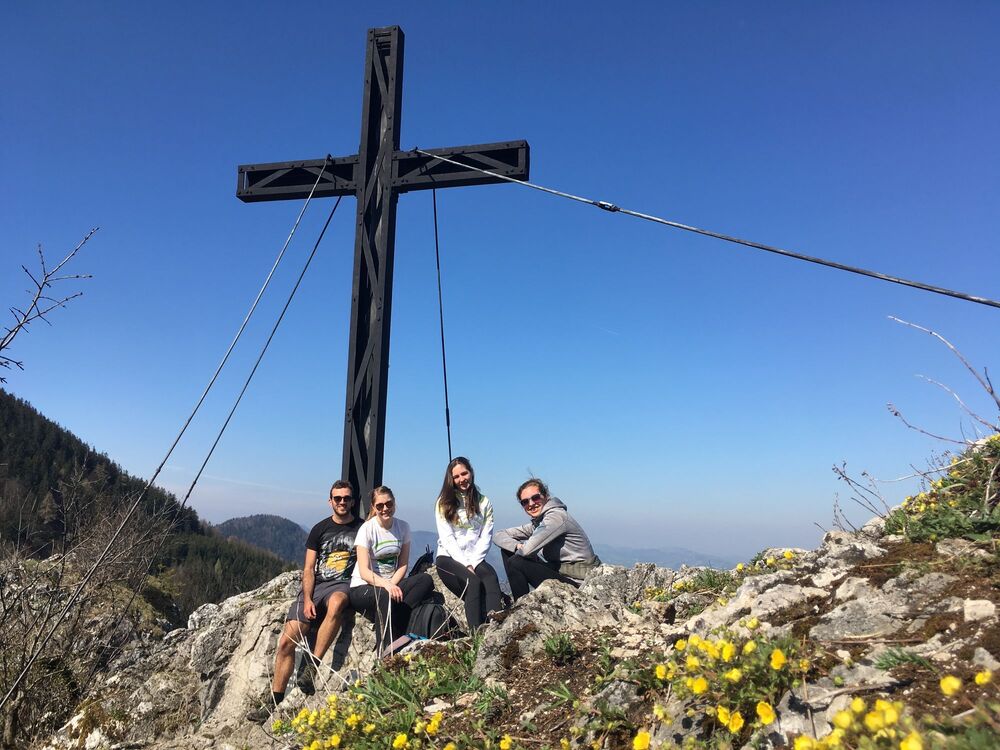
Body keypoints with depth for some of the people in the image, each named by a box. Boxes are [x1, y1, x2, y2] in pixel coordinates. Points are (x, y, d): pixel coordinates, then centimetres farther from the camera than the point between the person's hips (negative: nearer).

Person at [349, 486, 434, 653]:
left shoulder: (403, 527, 2)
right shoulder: (367, 529, -10)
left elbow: (403, 565, 2)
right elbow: (364, 572, -16)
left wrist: (392, 584, -17)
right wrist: (385, 585, -33)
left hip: (391, 584, 5)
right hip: (363, 588, -4)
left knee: (426, 580, -22)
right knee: (385, 596, -38)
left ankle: (396, 632, -27)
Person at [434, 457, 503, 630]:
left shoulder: (484, 502, 13)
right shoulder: (444, 502, 5)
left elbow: (486, 537, 5)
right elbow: (447, 538, -3)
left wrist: (473, 562, -9)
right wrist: (465, 564, -12)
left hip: (475, 559, 2)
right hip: (448, 558, -2)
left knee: (491, 577, -31)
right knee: (473, 582, -33)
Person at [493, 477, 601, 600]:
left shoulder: (556, 516, -18)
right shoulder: (536, 523, 8)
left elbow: (528, 550, -29)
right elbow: (498, 535, 9)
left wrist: (521, 549, -4)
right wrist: (517, 546, -11)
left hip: (577, 582, -9)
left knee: (515, 563, -17)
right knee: (507, 550, 8)